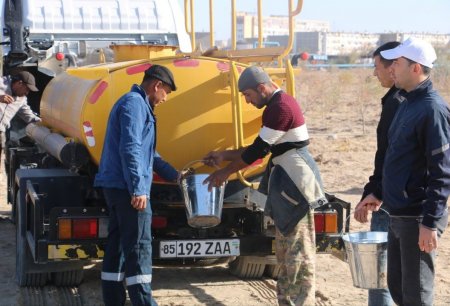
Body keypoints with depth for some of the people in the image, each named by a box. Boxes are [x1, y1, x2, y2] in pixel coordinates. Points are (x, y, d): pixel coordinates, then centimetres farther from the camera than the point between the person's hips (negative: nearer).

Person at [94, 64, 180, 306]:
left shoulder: (138, 104, 22)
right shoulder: (134, 103, -11)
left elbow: (147, 151, 30)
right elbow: (130, 149, -20)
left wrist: (174, 175, 35)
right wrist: (138, 188, -23)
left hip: (117, 186, 10)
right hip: (127, 187, -10)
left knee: (118, 244, 11)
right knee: (139, 246, -8)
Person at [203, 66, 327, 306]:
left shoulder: (281, 107, -18)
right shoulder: (277, 105, 14)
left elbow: (258, 150, -17)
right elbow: (262, 148, 21)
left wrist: (225, 172, -7)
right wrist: (224, 155, 17)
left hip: (295, 183, -11)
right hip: (285, 181, 11)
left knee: (298, 250, -7)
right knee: (285, 248, 15)